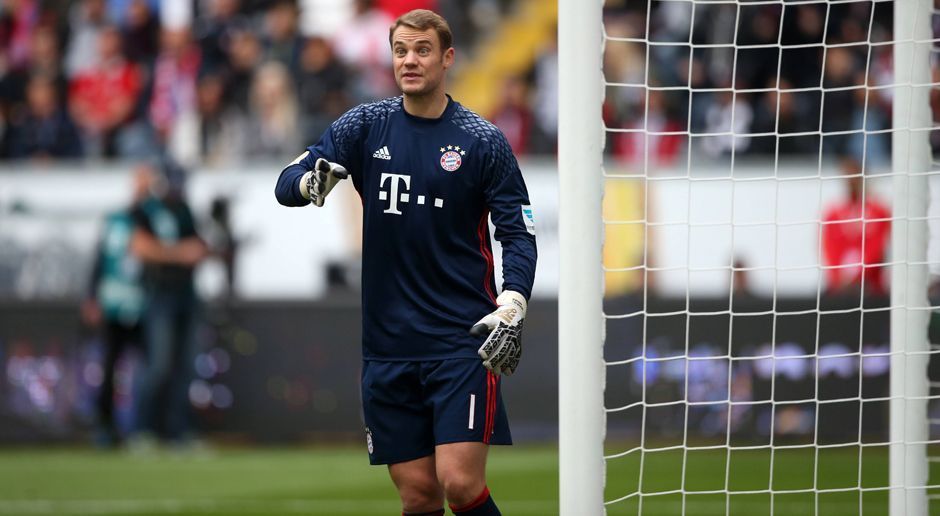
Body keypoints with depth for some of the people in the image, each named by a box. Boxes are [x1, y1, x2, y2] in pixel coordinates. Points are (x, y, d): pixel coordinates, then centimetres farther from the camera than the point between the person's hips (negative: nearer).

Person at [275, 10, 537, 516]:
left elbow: (518, 233, 1)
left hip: (462, 341, -3)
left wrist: (512, 308, -15)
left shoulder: (483, 141, -1)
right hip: (389, 345, 3)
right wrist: (309, 180, -25)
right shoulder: (365, 125, 5)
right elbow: (286, 184, -1)